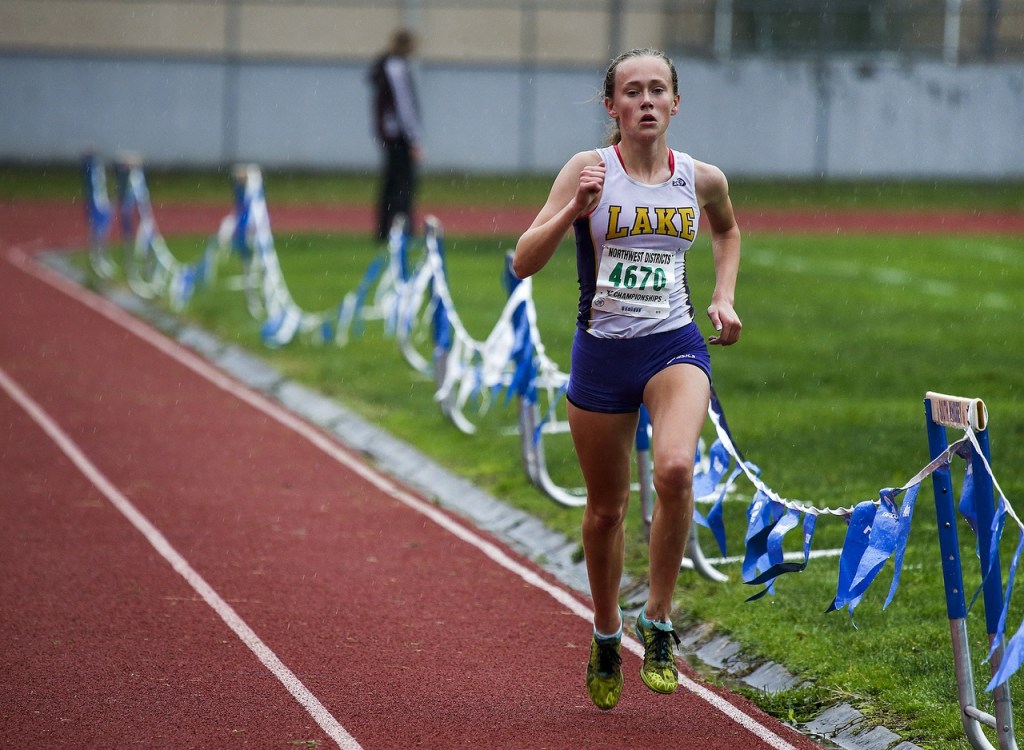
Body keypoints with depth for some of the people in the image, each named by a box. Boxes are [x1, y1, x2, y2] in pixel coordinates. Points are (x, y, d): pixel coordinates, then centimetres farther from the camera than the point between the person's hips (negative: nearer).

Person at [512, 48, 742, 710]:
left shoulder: (702, 179, 2)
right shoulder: (589, 170, -6)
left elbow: (728, 229, 26)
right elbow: (523, 263, -11)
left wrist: (724, 296, 12)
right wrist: (575, 208, -24)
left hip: (675, 346, 0)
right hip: (602, 352, 0)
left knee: (676, 470, -28)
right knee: (606, 508, 11)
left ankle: (659, 624, -11)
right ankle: (606, 638, 36)